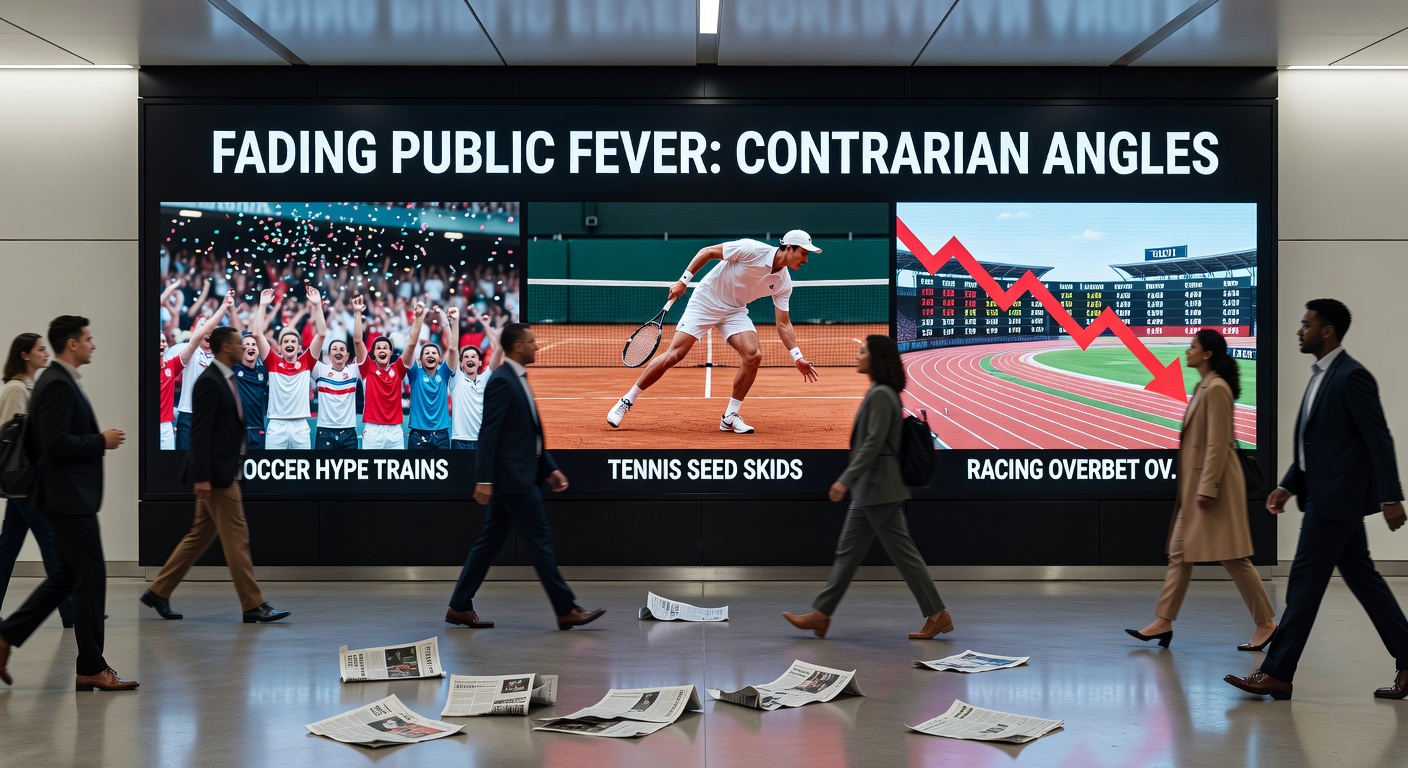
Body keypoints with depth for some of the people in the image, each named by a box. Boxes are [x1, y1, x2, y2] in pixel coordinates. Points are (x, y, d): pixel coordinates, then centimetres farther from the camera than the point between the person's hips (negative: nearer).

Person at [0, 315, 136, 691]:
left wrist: (97, 441, 13)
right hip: (69, 498, -11)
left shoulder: (59, 381, 16)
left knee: (68, 576, 17)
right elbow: (56, 443, -24)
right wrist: (101, 441, -14)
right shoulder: (58, 385, -17)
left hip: (69, 497, 11)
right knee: (91, 579, -4)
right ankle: (91, 669, 3)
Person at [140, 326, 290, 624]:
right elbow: (200, 431, -19)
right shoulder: (210, 381, -14)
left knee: (200, 536, 14)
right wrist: (201, 476, -22)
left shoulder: (225, 380, 15)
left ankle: (158, 592, 21)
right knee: (236, 538, -5)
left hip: (223, 472, 10)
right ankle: (253, 606, 0)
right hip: (215, 474, -10)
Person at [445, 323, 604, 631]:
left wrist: (550, 469, 15)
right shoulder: (501, 381, -14)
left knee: (490, 542, 11)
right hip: (512, 477, -10)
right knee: (540, 541, -4)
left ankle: (460, 607, 16)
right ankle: (567, 610, 3)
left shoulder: (518, 380, 17)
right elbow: (489, 433, -19)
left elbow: (531, 433, 20)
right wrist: (484, 480, -23)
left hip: (516, 476, 10)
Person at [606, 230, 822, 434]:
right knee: (673, 356, -11)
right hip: (705, 302, -5)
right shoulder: (751, 250, -23)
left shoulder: (783, 283, -6)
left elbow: (783, 324, -1)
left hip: (735, 311, 5)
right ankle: (626, 401, 4)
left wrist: (798, 357, -9)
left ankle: (730, 417, -4)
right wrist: (683, 280, -16)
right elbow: (707, 252, -14)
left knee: (753, 356, -19)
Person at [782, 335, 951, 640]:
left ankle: (937, 614, 5)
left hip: (879, 488, -10)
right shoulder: (879, 393, 14)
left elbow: (873, 443, -22)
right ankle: (821, 614, 13)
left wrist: (845, 480, -24)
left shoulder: (881, 395, -16)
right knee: (847, 551, 10)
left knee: (902, 551, -3)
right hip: (870, 488, 10)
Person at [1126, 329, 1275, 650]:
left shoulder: (1217, 389, -16)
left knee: (1232, 555, -3)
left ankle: (1265, 623, 7)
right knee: (1180, 552, 9)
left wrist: (1208, 488, -22)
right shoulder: (1204, 387, 14)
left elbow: (1218, 444, -20)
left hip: (1214, 482, -10)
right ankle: (1163, 622, 12)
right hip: (1195, 484, 10)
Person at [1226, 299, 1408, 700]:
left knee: (1304, 583, -5)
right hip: (1325, 495, 10)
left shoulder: (1352, 376, -15)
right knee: (1362, 579, 12)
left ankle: (1277, 674, 2)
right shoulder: (1320, 376, 14)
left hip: (1338, 498, -10)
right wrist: (1289, 486, 15)